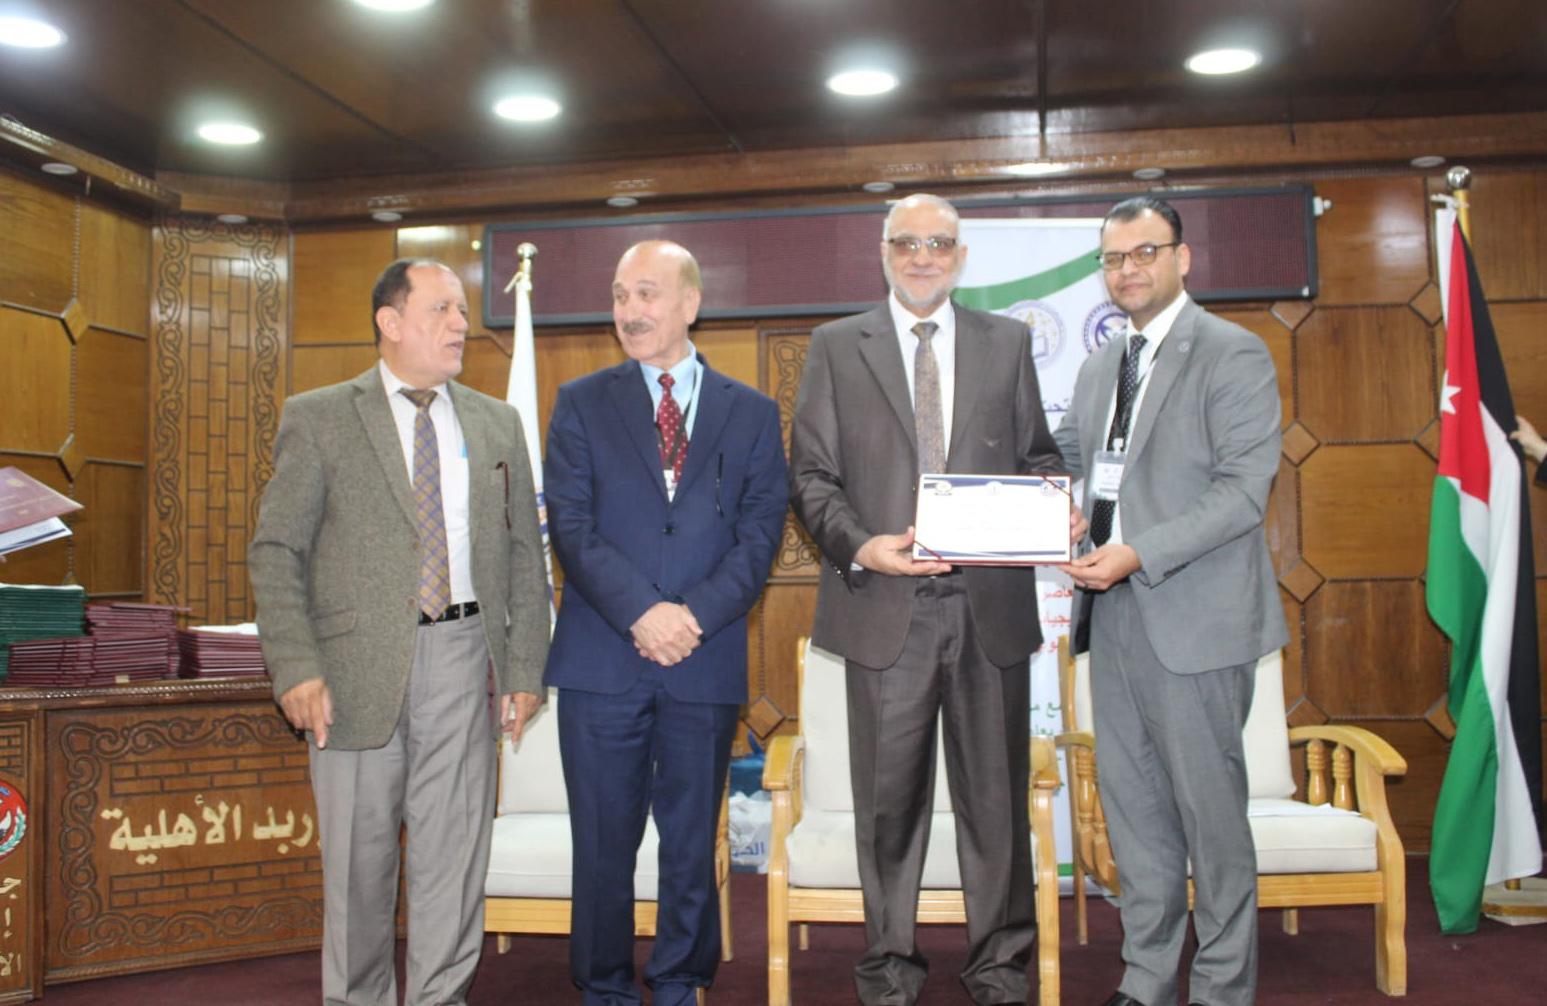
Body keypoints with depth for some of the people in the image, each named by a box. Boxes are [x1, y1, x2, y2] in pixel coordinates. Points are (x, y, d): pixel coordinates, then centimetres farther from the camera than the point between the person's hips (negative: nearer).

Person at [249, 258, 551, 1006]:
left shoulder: (496, 424, 11)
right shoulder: (317, 418, 2)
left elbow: (524, 555, 10)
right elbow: (275, 552, -2)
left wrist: (525, 667, 3)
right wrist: (296, 668, -11)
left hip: (461, 659, 2)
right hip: (359, 662, -2)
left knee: (455, 845, 7)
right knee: (359, 850, 8)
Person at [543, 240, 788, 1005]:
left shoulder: (752, 413, 9)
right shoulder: (581, 404, 7)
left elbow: (760, 532, 1)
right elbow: (571, 526, -3)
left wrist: (698, 614, -13)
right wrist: (640, 612, -15)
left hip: (705, 662, 1)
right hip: (602, 658, 0)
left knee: (692, 843, 10)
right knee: (603, 843, 7)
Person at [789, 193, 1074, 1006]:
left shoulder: (1007, 342, 12)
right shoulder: (836, 346, 8)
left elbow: (1037, 455, 12)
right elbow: (811, 473, 2)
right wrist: (859, 544, -15)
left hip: (990, 603, 1)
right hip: (885, 603, -1)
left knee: (995, 791, 9)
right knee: (889, 795, 9)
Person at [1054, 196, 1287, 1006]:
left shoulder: (1233, 355, -6)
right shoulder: (1100, 366, 16)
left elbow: (1244, 489, -15)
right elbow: (1067, 455, 21)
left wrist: (1140, 555, -23)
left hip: (1192, 619, -7)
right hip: (1114, 612, 7)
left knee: (1208, 804, 3)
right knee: (1131, 803, 13)